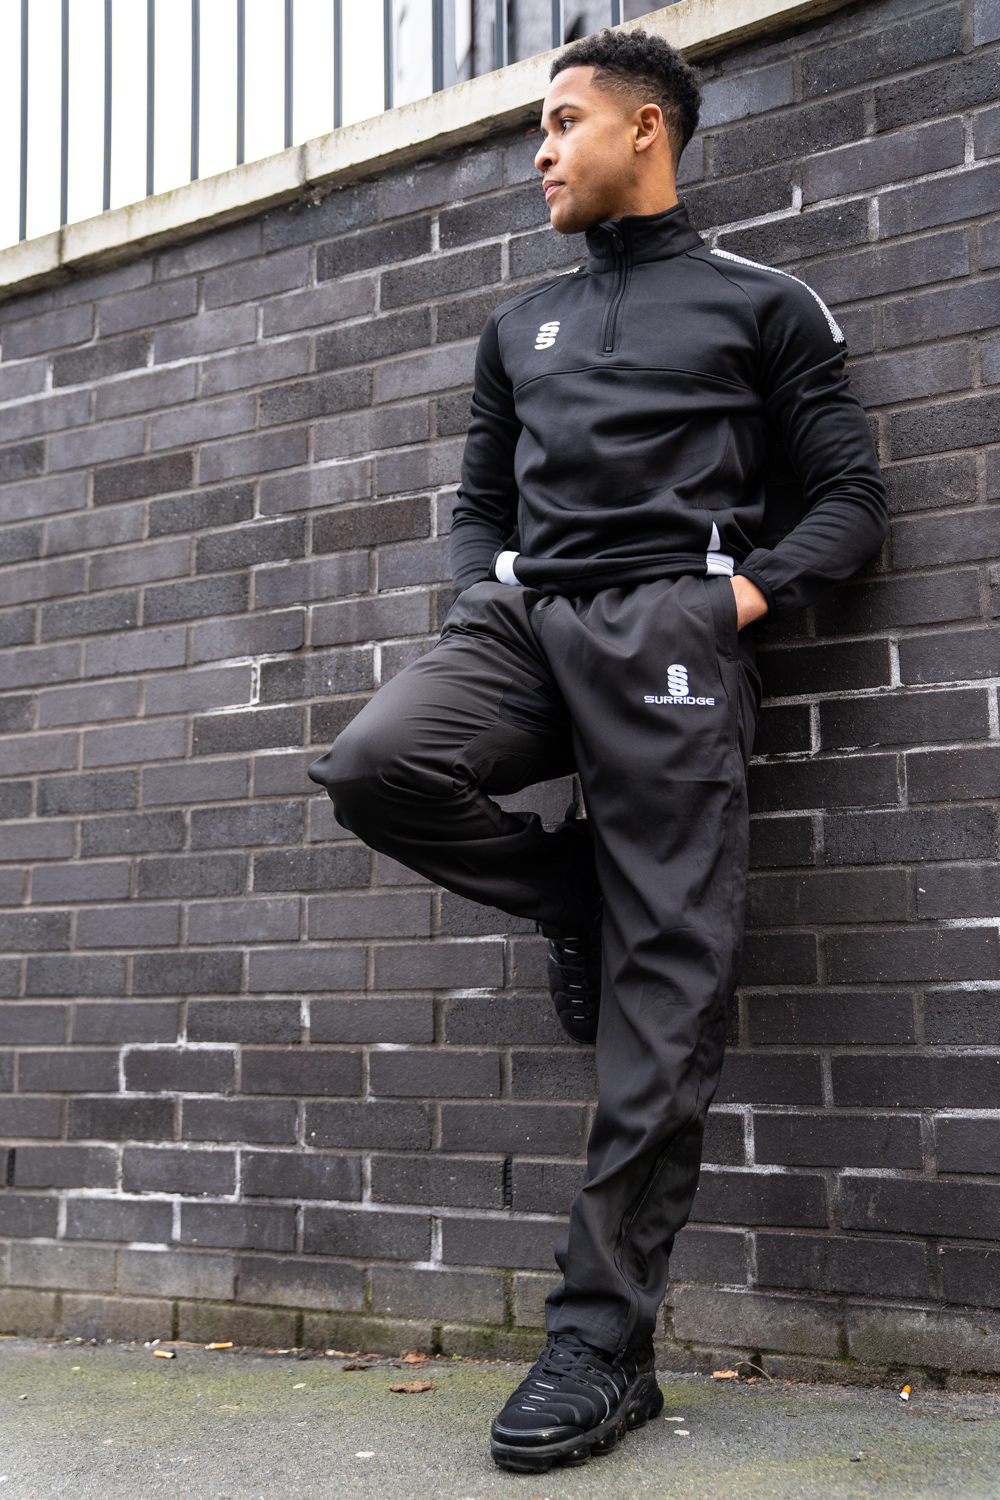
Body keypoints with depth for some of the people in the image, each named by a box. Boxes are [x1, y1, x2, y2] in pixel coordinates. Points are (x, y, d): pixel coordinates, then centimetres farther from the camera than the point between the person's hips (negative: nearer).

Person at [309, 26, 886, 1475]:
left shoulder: (761, 305, 14)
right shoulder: (521, 324, 28)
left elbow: (851, 494, 10)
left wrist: (751, 592, -8)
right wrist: (481, 606, 8)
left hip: (671, 631, -4)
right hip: (527, 619, 4)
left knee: (664, 999, -10)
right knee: (374, 765, -29)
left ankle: (604, 1343, -3)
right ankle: (573, 897, 1)